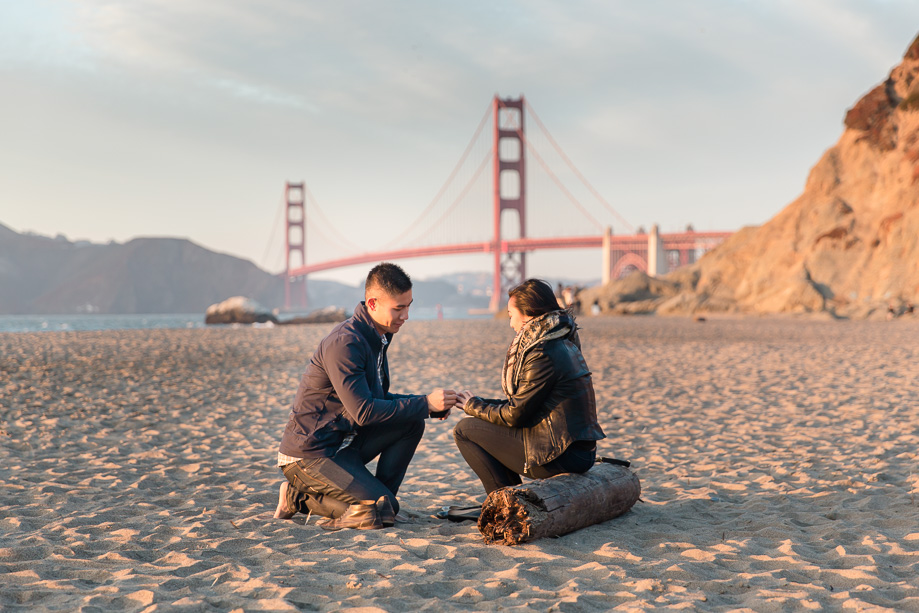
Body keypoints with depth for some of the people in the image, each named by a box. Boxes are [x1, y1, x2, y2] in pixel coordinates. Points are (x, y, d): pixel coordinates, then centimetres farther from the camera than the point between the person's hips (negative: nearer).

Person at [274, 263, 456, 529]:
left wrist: (428, 403, 0)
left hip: (344, 442, 9)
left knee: (412, 423, -6)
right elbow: (364, 411, -27)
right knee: (381, 512, -19)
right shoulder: (344, 343, -23)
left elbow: (377, 398, 16)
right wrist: (424, 404, -22)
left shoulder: (375, 338, 9)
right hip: (310, 454, -9)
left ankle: (378, 499, 1)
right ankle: (301, 498, -3)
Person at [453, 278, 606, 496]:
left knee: (465, 430, -2)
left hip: (563, 457, -10)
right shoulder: (563, 344, 14)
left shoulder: (544, 355, -17)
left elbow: (515, 415, -13)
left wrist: (474, 406, 3)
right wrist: (481, 404, 13)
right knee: (482, 426, 24)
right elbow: (523, 403, 17)